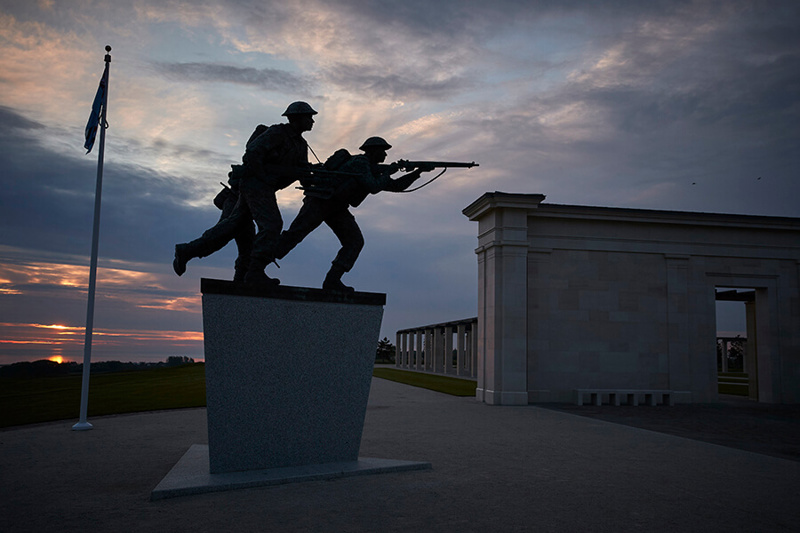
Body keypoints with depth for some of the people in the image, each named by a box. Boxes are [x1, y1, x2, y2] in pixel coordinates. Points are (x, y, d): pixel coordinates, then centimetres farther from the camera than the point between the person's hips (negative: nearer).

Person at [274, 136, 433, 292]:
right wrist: (389, 172, -11)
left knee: (355, 240, -7)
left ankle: (332, 280, -10)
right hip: (319, 202, -9)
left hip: (337, 208, 9)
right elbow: (374, 187, -26)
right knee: (294, 235, -14)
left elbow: (395, 186, 20)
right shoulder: (359, 162, -15)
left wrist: (418, 172, 14)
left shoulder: (372, 169, 15)